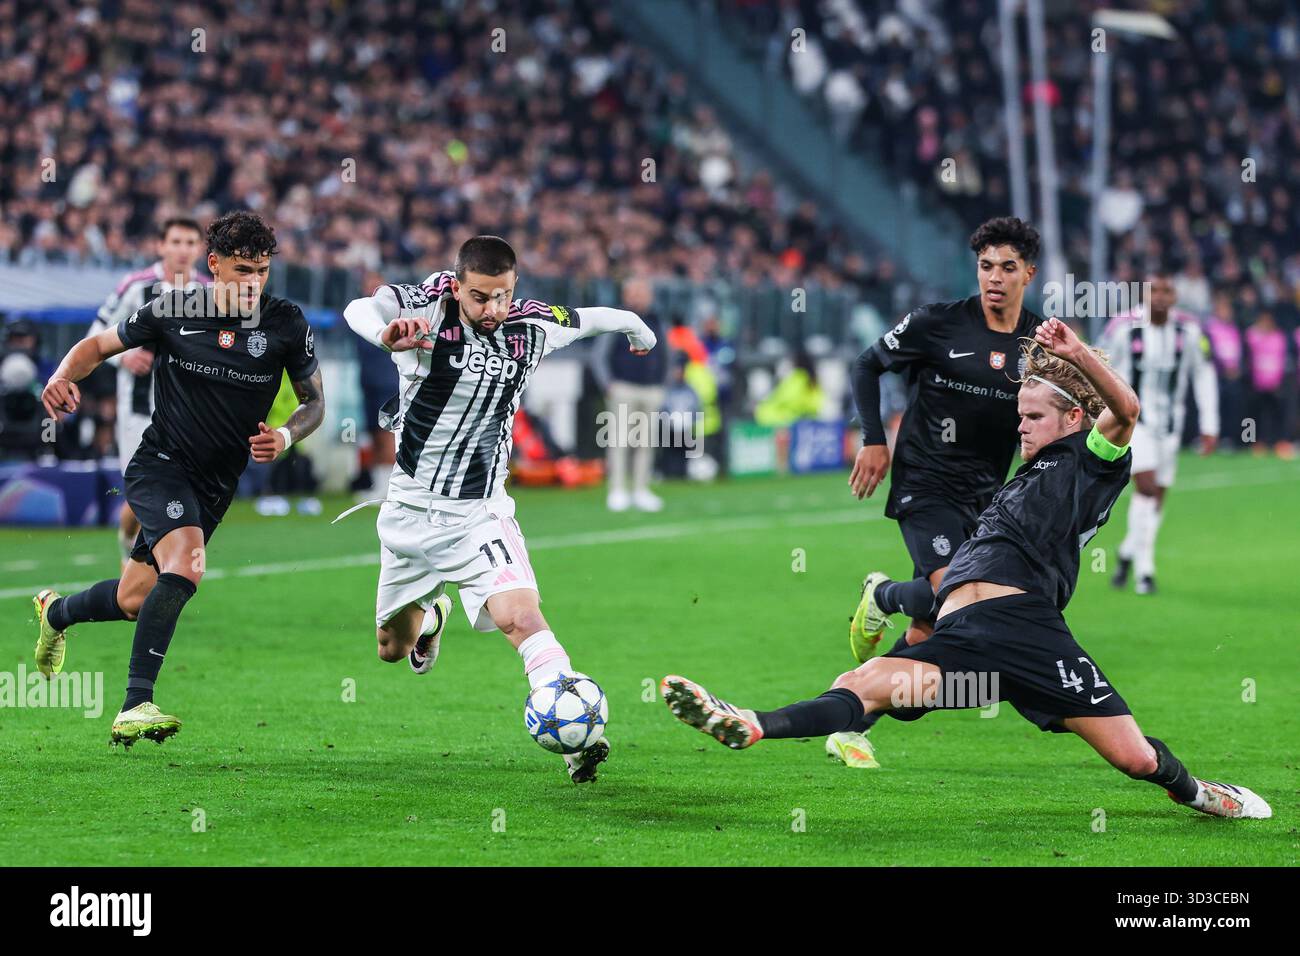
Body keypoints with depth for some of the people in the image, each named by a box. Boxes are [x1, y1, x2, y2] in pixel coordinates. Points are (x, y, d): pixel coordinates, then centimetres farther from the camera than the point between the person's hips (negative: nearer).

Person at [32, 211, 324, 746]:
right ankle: (136, 705, -30)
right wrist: (64, 376, -17)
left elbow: (314, 401, 6)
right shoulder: (171, 312, -9)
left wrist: (286, 436, -15)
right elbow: (99, 345, 4)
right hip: (160, 464, -4)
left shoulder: (286, 325, -6)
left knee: (134, 602, 10)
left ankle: (56, 612, 45)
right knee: (186, 563, -31)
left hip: (214, 486, 4)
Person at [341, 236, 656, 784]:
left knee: (519, 615, -26)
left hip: (480, 513, 0)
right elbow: (359, 310, -37)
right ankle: (432, 614, 53)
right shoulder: (425, 311, -16)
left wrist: (639, 331, 35)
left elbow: (590, 319, 15)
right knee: (393, 648, 18)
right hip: (411, 508, 0)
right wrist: (387, 333, -61)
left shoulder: (532, 327, -6)